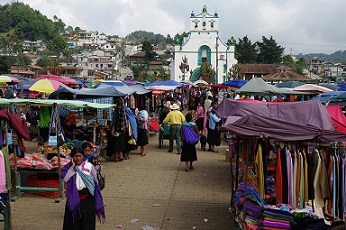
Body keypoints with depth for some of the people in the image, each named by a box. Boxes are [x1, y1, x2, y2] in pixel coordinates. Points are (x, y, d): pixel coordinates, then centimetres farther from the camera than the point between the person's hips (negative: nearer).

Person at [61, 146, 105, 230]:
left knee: (87, 223, 3)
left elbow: (95, 183, 3)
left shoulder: (89, 166, 0)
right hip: (74, 198, 1)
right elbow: (65, 178, -16)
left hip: (87, 198, -1)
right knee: (73, 223, 8)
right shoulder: (68, 167, 2)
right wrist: (73, 166, -14)